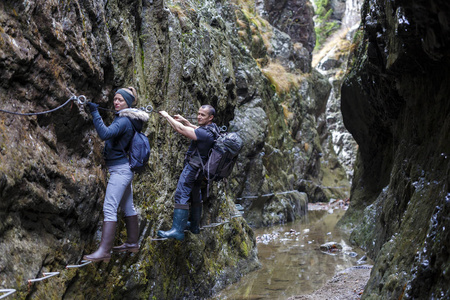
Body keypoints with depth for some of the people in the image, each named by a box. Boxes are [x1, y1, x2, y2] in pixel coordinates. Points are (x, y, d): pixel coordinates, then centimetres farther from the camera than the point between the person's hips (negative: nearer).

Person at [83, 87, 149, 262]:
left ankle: (104, 251, -17)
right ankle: (132, 243, 27)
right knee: (127, 207, 17)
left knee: (109, 208, -14)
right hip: (124, 169, 11)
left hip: (120, 168, -11)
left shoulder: (123, 120, -16)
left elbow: (105, 134, -32)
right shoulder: (128, 119, 14)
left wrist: (95, 113, -30)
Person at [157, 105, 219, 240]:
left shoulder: (205, 133, -26)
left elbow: (181, 129, -26)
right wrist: (184, 120, 15)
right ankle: (194, 226, 30)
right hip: (199, 168, 10)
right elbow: (195, 129, 25)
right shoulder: (212, 128, 4)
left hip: (192, 167, -10)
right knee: (196, 196, 19)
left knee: (181, 196, -13)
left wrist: (167, 116, -14)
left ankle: (177, 230, -16)